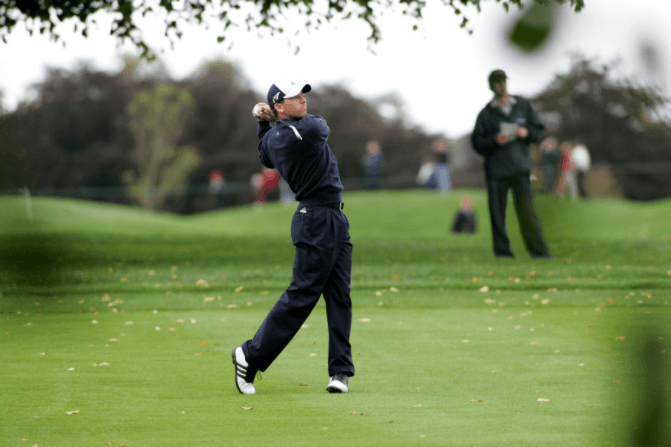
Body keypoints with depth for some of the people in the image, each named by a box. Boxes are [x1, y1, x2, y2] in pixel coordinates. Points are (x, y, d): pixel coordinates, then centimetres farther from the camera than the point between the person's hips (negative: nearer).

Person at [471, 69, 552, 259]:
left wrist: (526, 132, -5)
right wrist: (495, 140, -15)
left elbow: (538, 129, 16)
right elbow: (477, 142, 2)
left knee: (526, 208, -9)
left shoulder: (523, 105, 12)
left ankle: (539, 251, -6)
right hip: (496, 169, 0)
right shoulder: (486, 114, 6)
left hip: (520, 166, 0)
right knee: (497, 211, 0)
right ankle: (502, 251, 7)